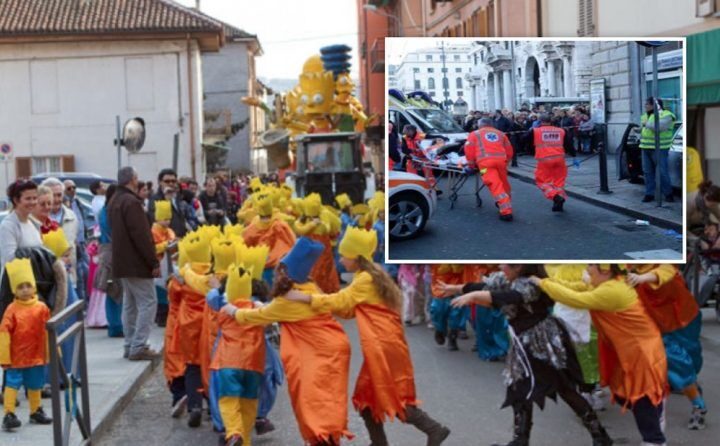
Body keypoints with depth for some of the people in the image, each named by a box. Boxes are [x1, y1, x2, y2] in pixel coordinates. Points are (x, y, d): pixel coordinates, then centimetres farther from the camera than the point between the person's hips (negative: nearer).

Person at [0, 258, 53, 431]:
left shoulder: (41, 308, -4)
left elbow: (48, 331, 5)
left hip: (37, 356, 4)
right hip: (16, 357, -4)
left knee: (35, 385, 17)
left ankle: (36, 412, 32)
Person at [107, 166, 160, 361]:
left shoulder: (114, 201, 14)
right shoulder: (131, 202, -17)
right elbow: (141, 235, -21)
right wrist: (154, 262, -17)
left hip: (122, 262, 10)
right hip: (136, 263, -10)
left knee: (130, 304, 14)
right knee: (148, 302, -6)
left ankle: (130, 345, 16)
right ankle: (138, 347, -9)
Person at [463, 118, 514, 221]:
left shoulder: (475, 134, 21)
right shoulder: (500, 133, 29)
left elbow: (469, 150, 10)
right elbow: (509, 151, 24)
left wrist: (471, 165, 18)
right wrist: (506, 162, 34)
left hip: (485, 161, -3)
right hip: (500, 159, 3)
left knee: (495, 185, -10)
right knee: (504, 183, 21)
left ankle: (506, 211, -20)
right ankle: (505, 204, 35)